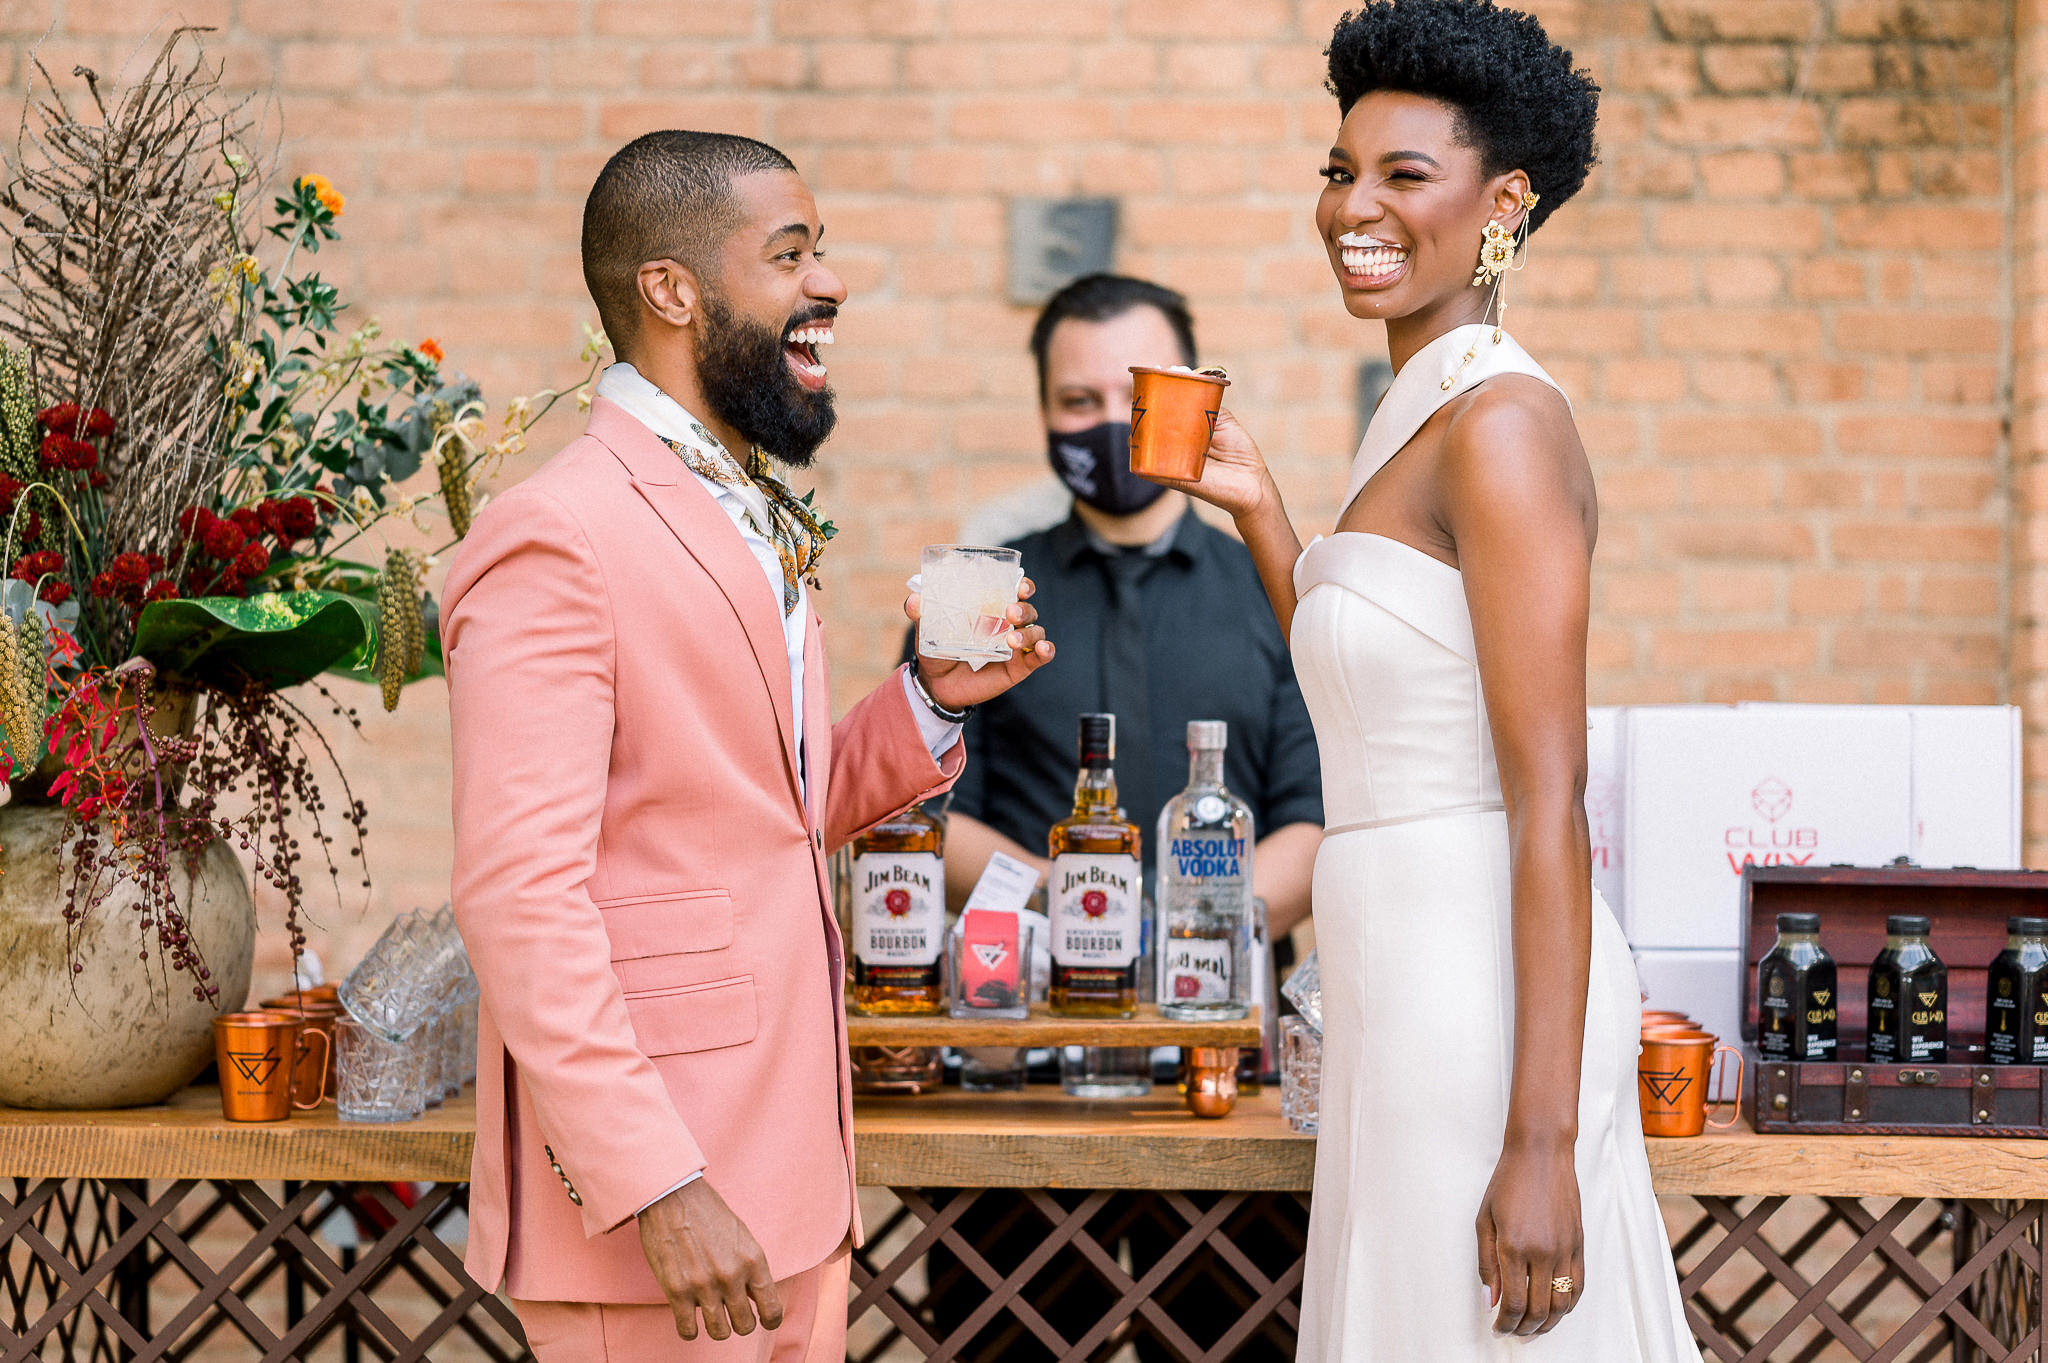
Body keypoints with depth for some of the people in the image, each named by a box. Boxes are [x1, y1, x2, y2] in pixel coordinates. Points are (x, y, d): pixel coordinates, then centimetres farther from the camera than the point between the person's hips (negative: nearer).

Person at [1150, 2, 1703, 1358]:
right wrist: (1258, 510, 15)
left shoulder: (1503, 424, -15)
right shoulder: (1427, 419, 14)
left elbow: (1551, 800, -20)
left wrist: (1541, 1140, -22)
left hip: (1484, 983, -10)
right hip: (1412, 978, 10)